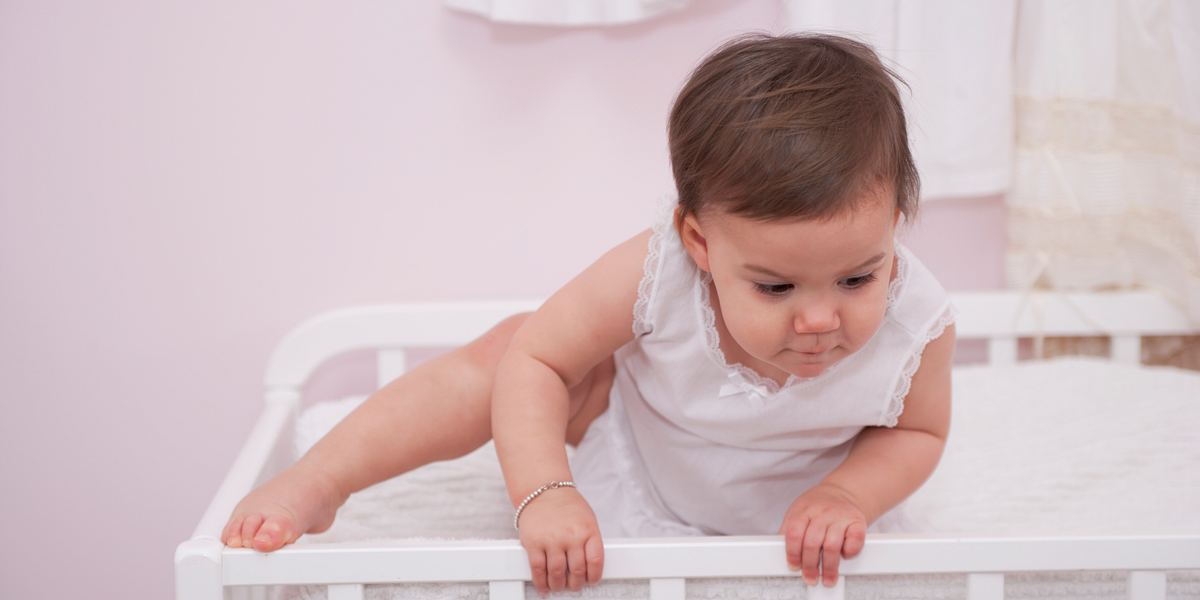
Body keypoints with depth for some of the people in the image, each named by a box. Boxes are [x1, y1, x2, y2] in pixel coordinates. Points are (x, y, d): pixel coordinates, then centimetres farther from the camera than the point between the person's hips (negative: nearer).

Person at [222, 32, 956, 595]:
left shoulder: (916, 325, -33)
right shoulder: (655, 273, -38)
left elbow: (917, 431, -12)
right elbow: (535, 358, -28)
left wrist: (843, 495, -30)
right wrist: (543, 493, -40)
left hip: (780, 519, 2)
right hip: (634, 448, -1)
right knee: (505, 349, -22)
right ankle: (313, 486, -15)